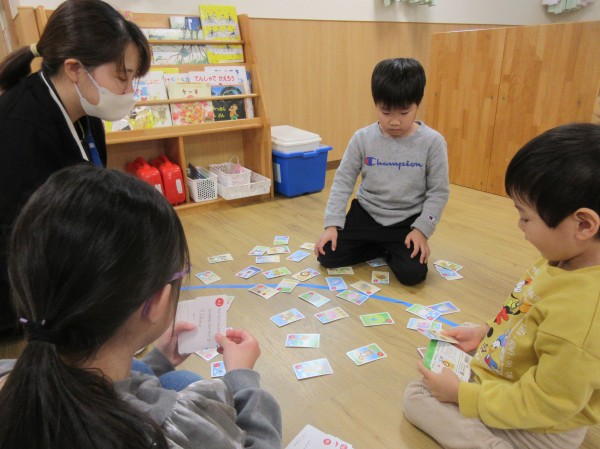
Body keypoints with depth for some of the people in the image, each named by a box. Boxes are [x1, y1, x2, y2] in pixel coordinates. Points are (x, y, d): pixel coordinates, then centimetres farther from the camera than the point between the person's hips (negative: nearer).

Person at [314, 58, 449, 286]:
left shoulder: (432, 142, -12)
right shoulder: (362, 139, -8)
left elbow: (439, 191, -5)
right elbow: (343, 181, -3)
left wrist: (422, 229, -14)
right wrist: (332, 224, -10)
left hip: (406, 221, -1)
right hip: (365, 214, 2)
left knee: (412, 273, -21)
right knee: (327, 256, -9)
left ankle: (389, 251, 13)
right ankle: (382, 249, 12)